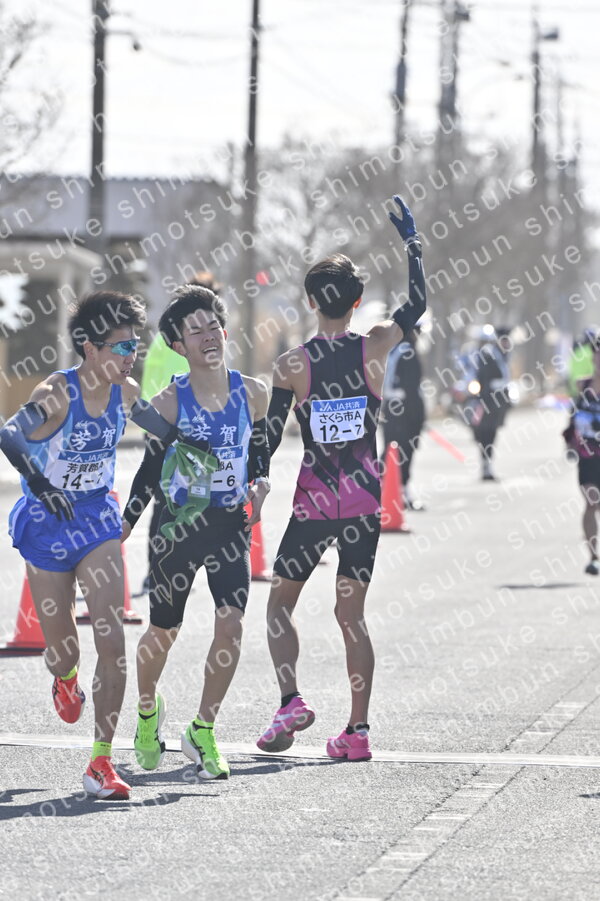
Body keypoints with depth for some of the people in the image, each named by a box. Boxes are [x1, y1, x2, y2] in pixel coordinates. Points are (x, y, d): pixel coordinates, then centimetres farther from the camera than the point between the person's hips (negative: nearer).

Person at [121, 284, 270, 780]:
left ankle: (203, 731, 1)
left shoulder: (253, 394, -2)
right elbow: (150, 470, 0)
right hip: (178, 525, -2)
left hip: (231, 525, 2)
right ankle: (148, 709, 39)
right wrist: (123, 528, -2)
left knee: (231, 625, -13)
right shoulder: (169, 402, -9)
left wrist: (261, 484, -4)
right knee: (163, 632, 8)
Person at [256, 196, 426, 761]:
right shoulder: (375, 348, -2)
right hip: (365, 501, 2)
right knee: (351, 614, 8)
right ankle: (358, 730, 5)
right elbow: (417, 306, 16)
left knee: (280, 603, 13)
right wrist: (410, 240, 24)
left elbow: (269, 437, -4)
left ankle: (290, 700, -7)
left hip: (313, 502, -2)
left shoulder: (291, 364, -7)